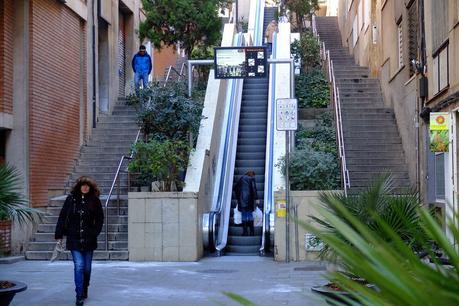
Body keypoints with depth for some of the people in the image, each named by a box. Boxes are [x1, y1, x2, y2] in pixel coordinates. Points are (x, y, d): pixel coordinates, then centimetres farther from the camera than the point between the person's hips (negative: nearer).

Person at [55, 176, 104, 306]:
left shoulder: (95, 201, 0)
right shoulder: (71, 199, -1)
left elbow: (100, 219, 5)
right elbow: (62, 217, 1)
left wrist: (94, 233, -6)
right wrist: (59, 235, -2)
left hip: (89, 240, 1)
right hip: (74, 239, -1)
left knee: (87, 267, 12)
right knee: (78, 266, -9)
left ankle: (84, 291, 32)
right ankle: (79, 295, -7)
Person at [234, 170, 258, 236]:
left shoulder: (241, 178, 12)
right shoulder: (252, 179, 1)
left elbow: (236, 188, 12)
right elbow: (254, 189, -8)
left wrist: (238, 197, 17)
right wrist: (255, 198, -4)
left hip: (242, 199, 2)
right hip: (249, 200, -2)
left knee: (244, 215, 5)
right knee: (250, 215, 5)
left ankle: (244, 232, 2)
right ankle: (252, 232, 3)